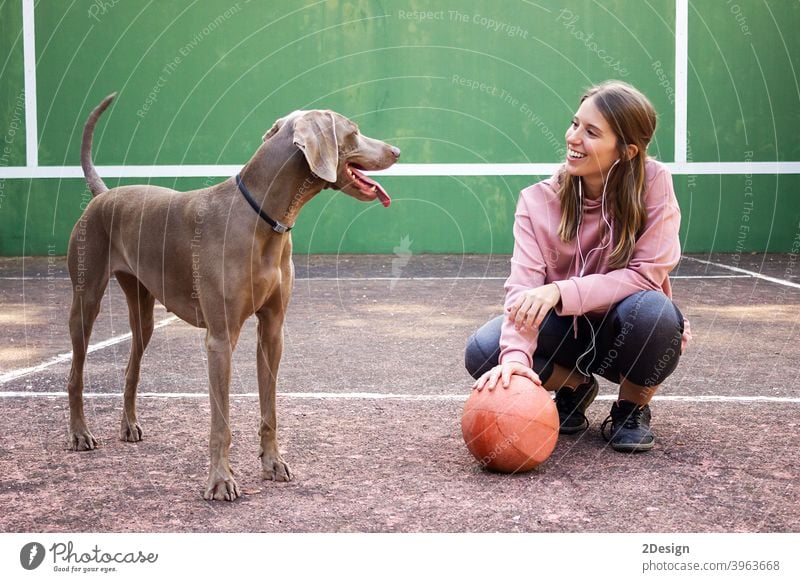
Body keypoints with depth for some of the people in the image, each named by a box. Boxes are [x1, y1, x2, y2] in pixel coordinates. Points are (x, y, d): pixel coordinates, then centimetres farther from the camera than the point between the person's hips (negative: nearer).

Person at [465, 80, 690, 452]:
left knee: (649, 309, -37)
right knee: (483, 352, -25)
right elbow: (524, 288, -23)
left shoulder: (652, 183, -19)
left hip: (630, 333, -2)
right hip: (570, 331, 2)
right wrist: (516, 355, -43)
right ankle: (574, 386, 7)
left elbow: (648, 275, -23)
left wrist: (560, 292, -33)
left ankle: (632, 408, -4)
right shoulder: (538, 200, -13)